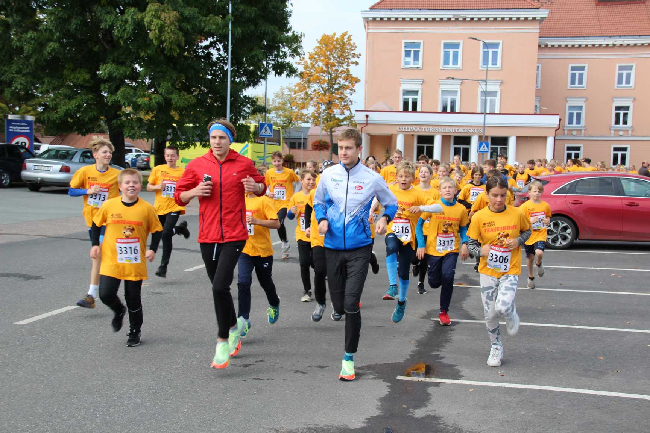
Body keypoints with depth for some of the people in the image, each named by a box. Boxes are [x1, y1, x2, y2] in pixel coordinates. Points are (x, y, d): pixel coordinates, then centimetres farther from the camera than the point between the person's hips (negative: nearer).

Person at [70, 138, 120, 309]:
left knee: (98, 255, -13)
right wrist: (88, 191, -14)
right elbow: (71, 192, 2)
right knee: (98, 254, 14)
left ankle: (91, 295, -10)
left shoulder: (117, 174, -4)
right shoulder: (85, 171, -1)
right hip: (91, 218, 3)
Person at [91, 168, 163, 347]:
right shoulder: (109, 205, -4)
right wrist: (95, 244, 4)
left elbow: (157, 230, 4)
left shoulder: (146, 208, -6)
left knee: (133, 299, 6)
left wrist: (153, 249, -6)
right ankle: (119, 311, 27)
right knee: (106, 294, -8)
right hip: (111, 260, 1)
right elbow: (96, 223, 11)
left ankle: (135, 332, 26)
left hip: (135, 263, -1)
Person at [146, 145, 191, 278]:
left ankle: (163, 266, -8)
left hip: (174, 207, -4)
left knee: (166, 234, -18)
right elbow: (148, 187, 6)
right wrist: (157, 187, -14)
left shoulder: (182, 172, 0)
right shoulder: (157, 169, 3)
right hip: (159, 207, 4)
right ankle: (181, 228, 48)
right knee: (160, 234, 18)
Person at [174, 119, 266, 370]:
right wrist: (194, 192, -11)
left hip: (234, 236, -3)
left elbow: (261, 187, 17)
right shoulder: (197, 165, 3)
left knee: (220, 287, -16)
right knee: (219, 287, 14)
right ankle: (234, 326, 39)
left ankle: (223, 341, -2)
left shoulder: (243, 164, 1)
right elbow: (179, 196, 10)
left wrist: (255, 186, -6)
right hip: (207, 236, 3)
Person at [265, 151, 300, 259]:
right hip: (273, 203, 4)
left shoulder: (289, 172, -6)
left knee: (279, 223, -22)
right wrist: (269, 193, -6)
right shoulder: (269, 173, 2)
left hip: (286, 203, -4)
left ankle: (285, 243, -1)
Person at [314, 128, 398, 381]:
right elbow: (318, 201, 16)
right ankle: (353, 323, 48)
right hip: (333, 246, 3)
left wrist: (384, 219, -12)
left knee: (351, 305, -11)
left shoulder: (372, 178, -6)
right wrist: (321, 219, -5)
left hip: (359, 248, -3)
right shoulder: (329, 175, 0)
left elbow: (391, 204, 9)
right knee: (338, 305, 10)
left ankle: (349, 357, 5)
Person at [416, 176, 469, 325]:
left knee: (448, 276, -18)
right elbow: (419, 224, -1)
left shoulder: (461, 209, -3)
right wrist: (421, 245, -8)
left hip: (451, 250, 0)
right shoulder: (432, 206, -7)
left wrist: (464, 244, -9)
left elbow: (463, 228, 9)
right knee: (434, 282, 4)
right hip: (433, 249, 0)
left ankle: (444, 311, -1)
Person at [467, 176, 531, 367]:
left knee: (503, 307, -22)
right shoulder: (479, 217, -8)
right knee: (490, 314, 5)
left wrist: (518, 241, -9)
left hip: (510, 269, -1)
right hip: (488, 270, 1)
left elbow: (527, 231, 12)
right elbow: (471, 244, 1)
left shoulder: (517, 214, -7)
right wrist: (481, 251, -20)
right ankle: (496, 347, 30)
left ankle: (512, 314, 16)